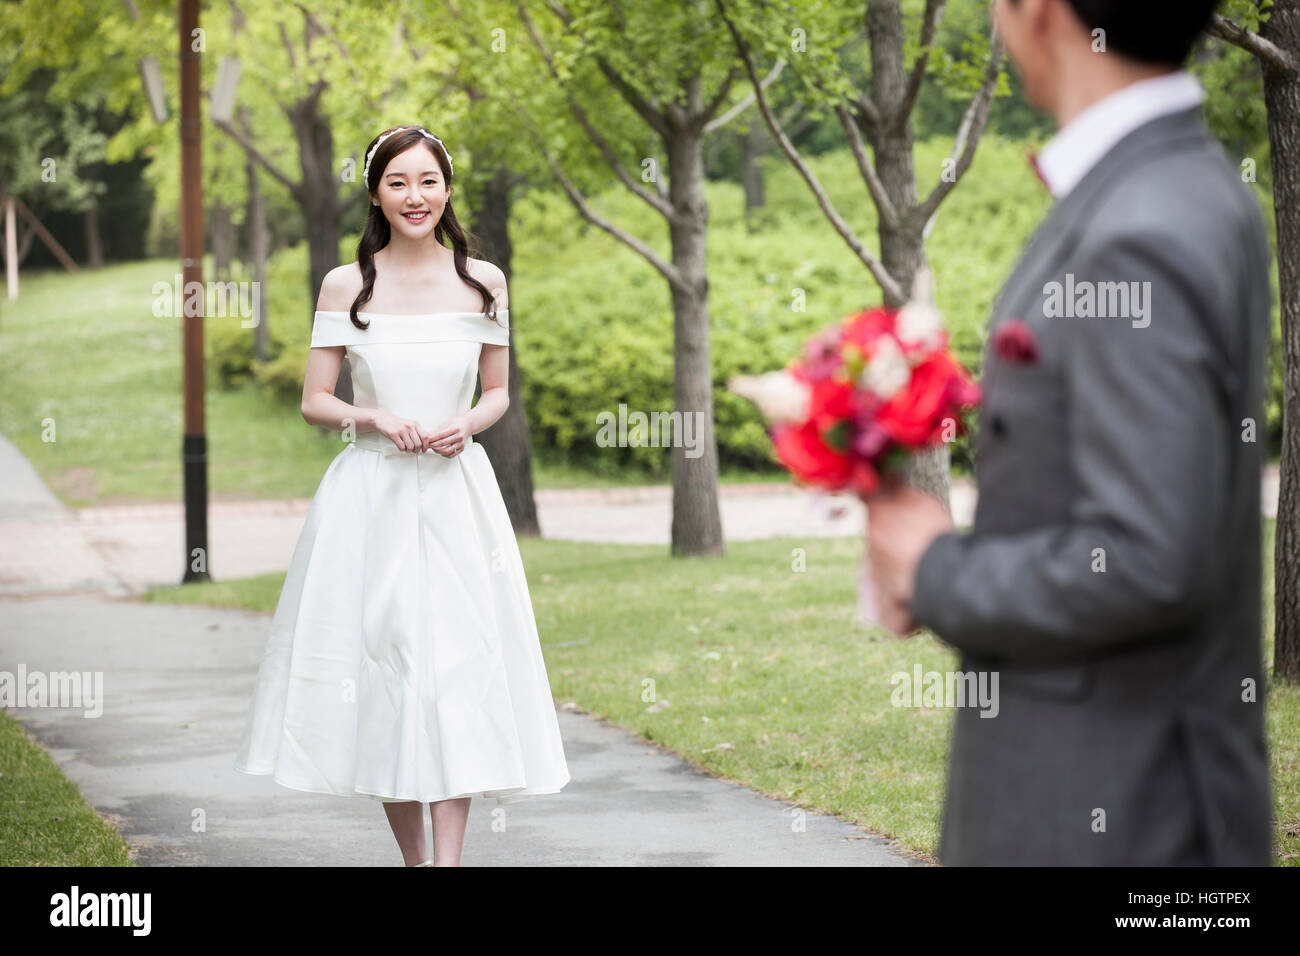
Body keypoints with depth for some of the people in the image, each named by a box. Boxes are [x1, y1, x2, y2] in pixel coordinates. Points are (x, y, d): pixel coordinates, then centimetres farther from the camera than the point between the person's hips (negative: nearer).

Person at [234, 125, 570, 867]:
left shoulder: (483, 282, 4)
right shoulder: (346, 286, 1)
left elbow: (499, 392, 12)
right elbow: (315, 402, 4)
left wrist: (467, 424, -9)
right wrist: (375, 419, -15)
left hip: (456, 496, 0)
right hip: (369, 497, 0)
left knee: (455, 664, -8)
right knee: (382, 663, 2)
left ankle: (448, 862, -11)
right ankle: (414, 858, 15)